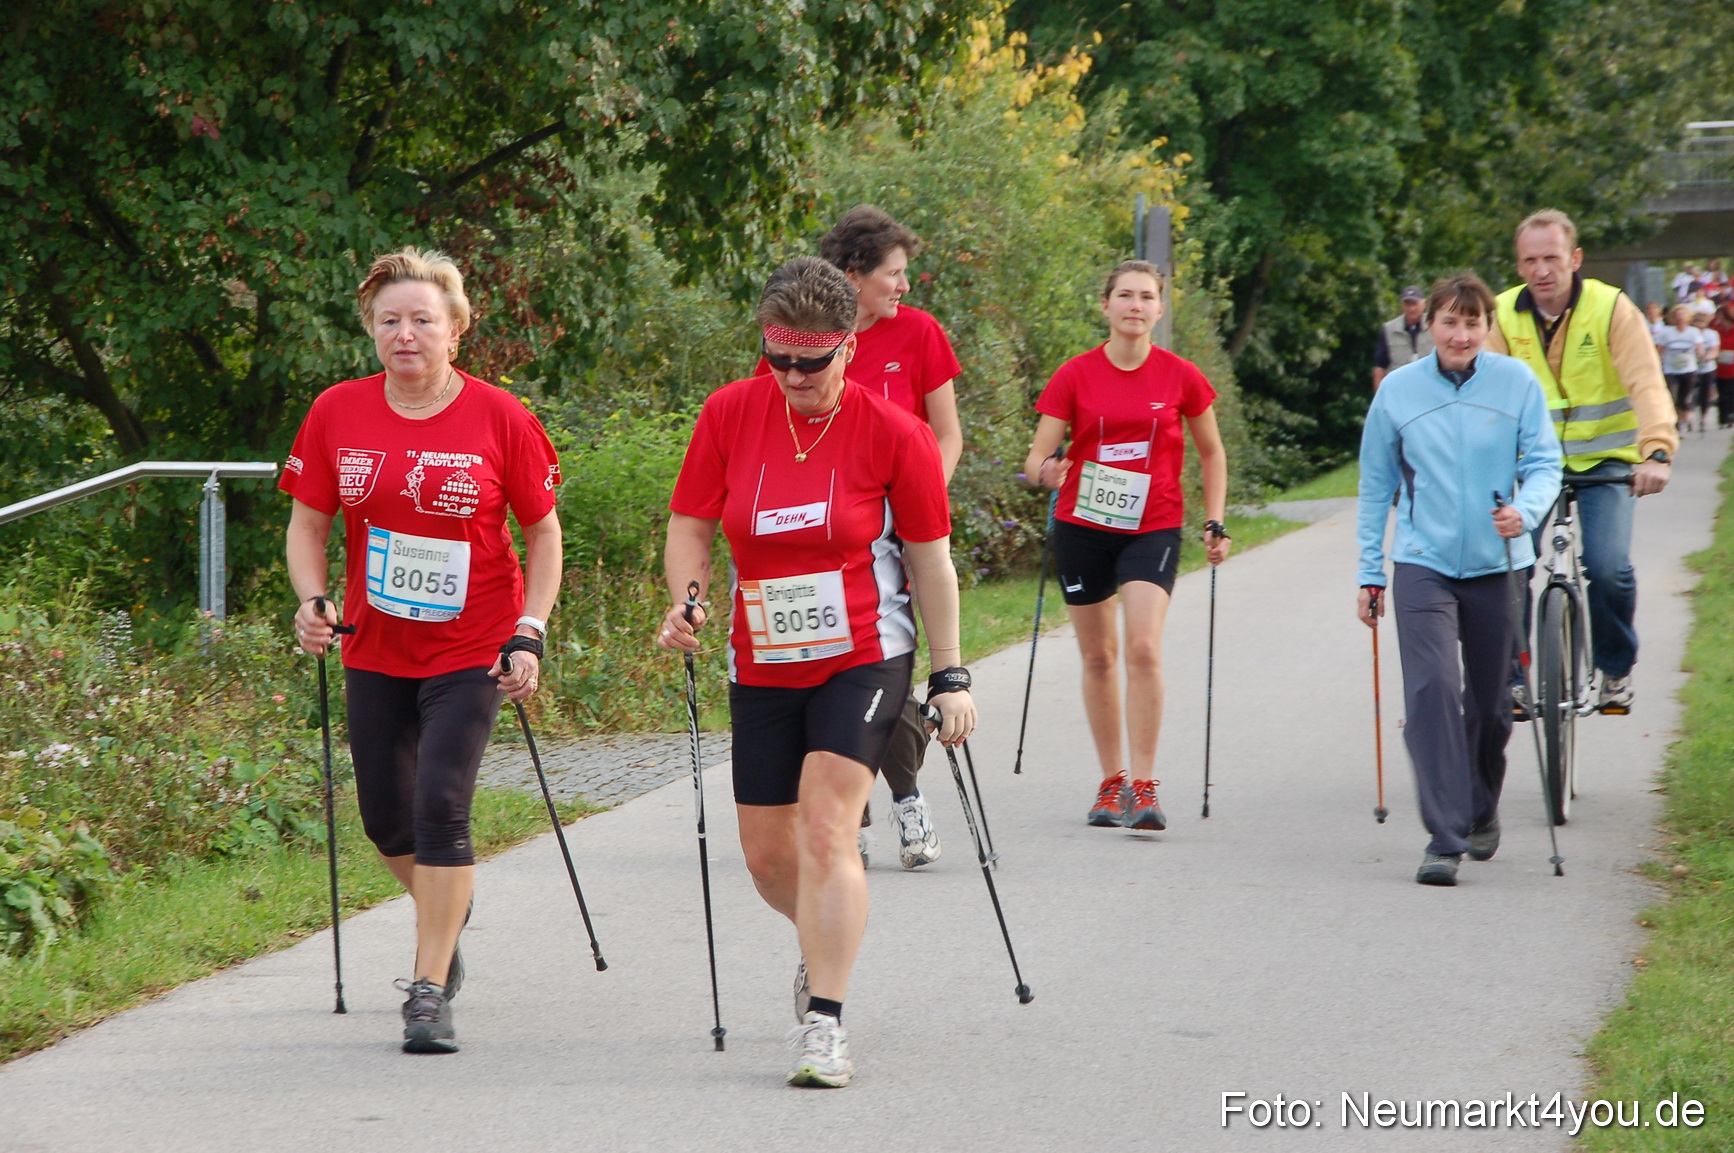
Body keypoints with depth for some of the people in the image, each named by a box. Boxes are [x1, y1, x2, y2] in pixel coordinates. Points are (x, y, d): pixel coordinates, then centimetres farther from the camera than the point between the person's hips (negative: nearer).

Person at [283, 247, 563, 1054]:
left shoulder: (500, 419, -9)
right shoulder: (338, 414, -2)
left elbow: (542, 532, -1)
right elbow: (308, 522, 8)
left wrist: (529, 634, -9)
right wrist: (312, 601, -10)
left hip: (470, 649, -4)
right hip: (374, 649, 4)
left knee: (440, 807, -15)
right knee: (386, 820, 11)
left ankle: (430, 992, -7)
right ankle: (447, 917, 43)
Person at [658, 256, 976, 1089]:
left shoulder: (893, 432, -10)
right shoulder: (730, 413, -4)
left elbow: (930, 560, -3)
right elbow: (690, 523, 5)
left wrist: (948, 678, -2)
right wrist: (686, 602, -14)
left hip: (863, 658, -4)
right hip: (762, 666, 4)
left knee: (826, 830, -19)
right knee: (766, 853, 10)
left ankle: (823, 1026, -16)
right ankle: (826, 944, 43)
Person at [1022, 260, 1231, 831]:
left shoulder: (1181, 377, 0)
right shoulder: (1076, 376, -2)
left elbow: (1211, 452, 13)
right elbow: (1037, 456, -4)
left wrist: (1214, 523, 6)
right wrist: (1046, 471, -27)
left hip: (1152, 529, -1)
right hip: (1083, 526, 1)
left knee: (1143, 649, -17)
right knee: (1099, 656, 8)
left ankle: (1144, 787, -14)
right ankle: (1111, 781, 21)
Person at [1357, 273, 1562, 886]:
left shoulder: (1517, 382, -2)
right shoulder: (1398, 390, 0)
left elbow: (1544, 461, 0)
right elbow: (1376, 486, 8)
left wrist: (1525, 510, -22)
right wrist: (1369, 573, 7)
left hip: (1496, 564, 1)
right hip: (1423, 564, -1)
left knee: (1490, 701, 12)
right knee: (1432, 691, -17)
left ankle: (1482, 812, 37)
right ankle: (1444, 839, -18)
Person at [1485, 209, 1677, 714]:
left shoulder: (1611, 308, -12)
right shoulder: (1505, 315, -4)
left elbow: (1647, 384, -21)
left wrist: (1657, 451, -37)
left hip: (1604, 462, -2)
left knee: (1609, 569, -19)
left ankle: (1616, 671, 7)